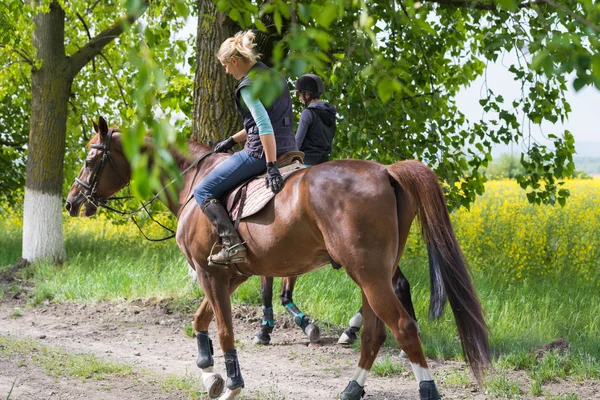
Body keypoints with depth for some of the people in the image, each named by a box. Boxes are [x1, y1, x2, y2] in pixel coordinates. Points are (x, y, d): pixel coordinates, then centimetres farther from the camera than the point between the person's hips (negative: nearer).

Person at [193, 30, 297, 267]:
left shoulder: (248, 86, -13)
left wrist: (271, 166, -29)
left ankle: (233, 246, -16)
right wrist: (232, 140, 26)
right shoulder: (276, 77, 15)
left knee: (203, 192, -2)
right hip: (288, 150, 9)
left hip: (261, 152, -9)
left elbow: (265, 126, -24)